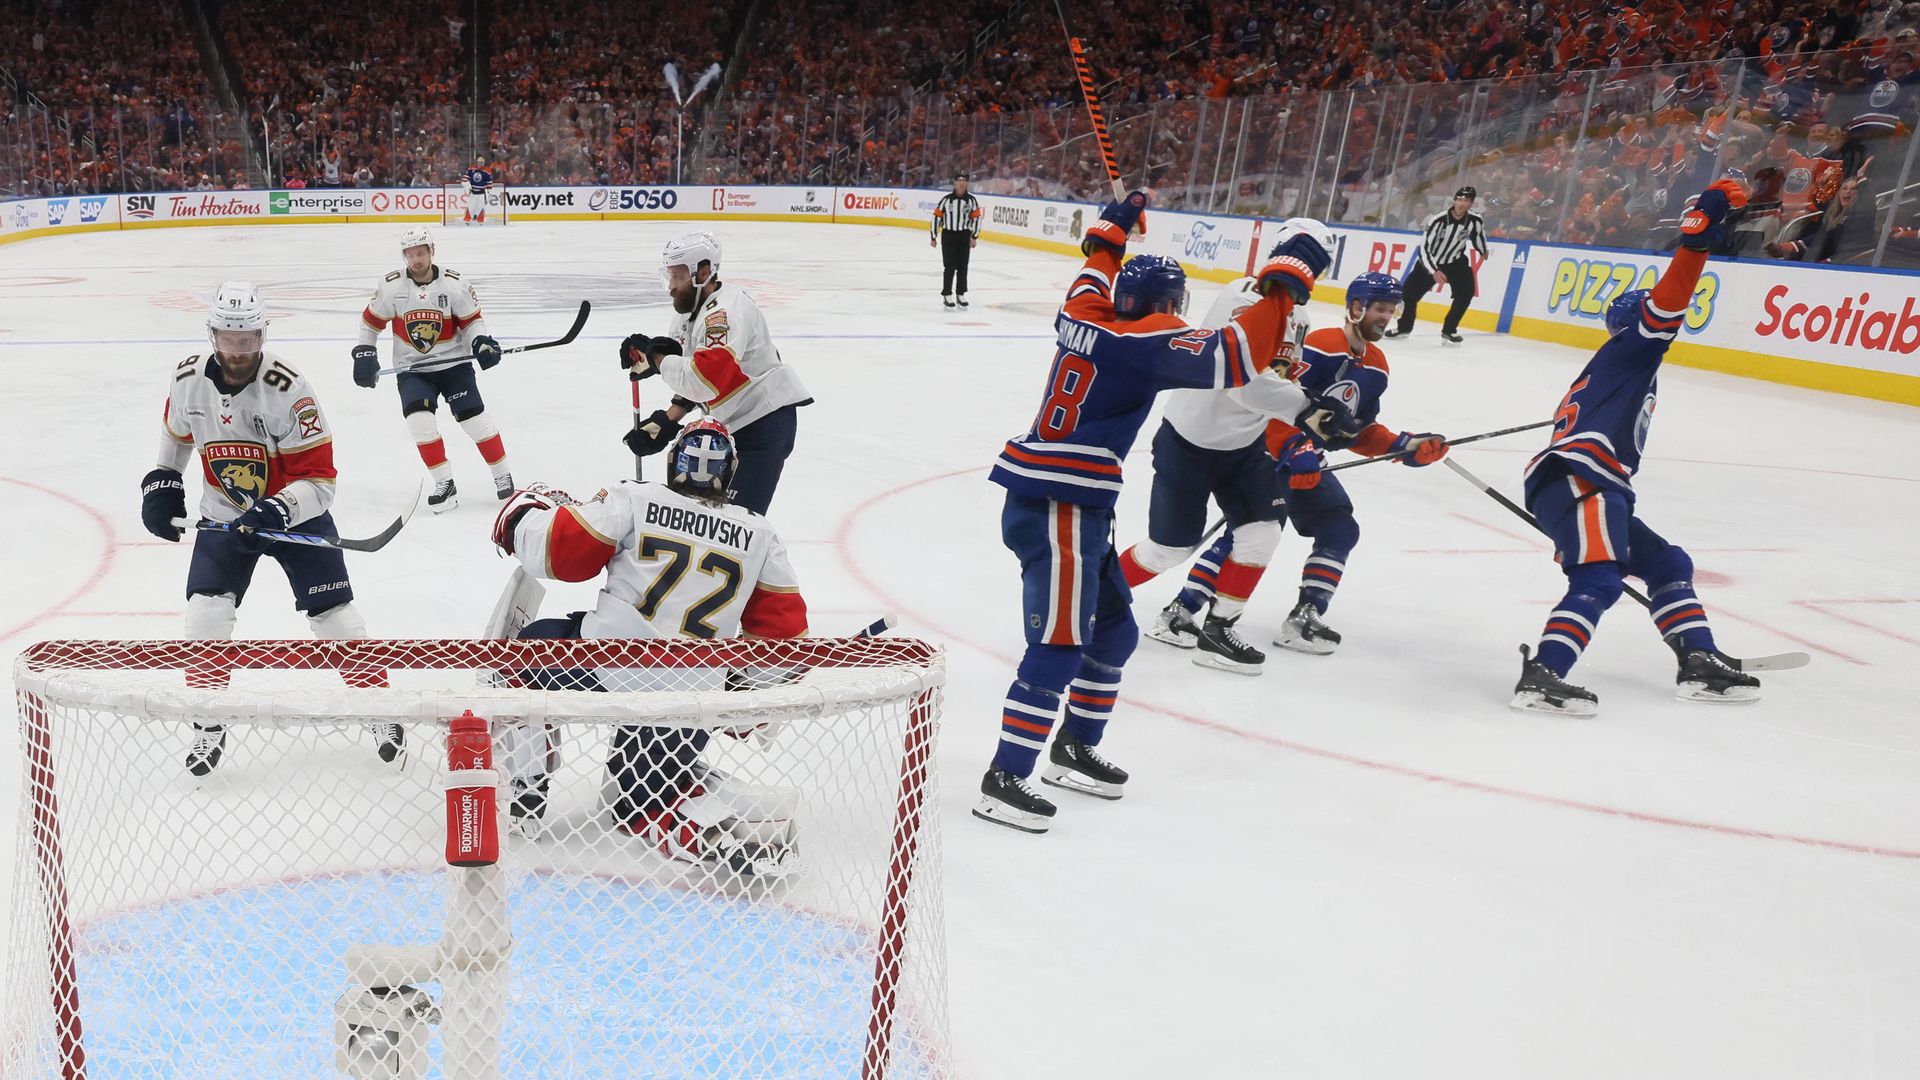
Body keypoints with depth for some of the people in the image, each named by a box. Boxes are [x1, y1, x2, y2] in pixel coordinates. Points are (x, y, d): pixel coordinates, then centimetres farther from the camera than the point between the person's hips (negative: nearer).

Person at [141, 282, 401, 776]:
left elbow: (318, 479, -24)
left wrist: (278, 510, -38)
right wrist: (162, 483, 10)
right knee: (206, 614, -9)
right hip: (223, 515, 3)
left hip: (295, 512, -3)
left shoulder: (288, 390, -24)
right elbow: (176, 430, 15)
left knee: (334, 614, -4)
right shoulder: (189, 379, -10)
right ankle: (208, 725, 10)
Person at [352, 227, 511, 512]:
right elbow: (371, 321, 7)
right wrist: (364, 354, 2)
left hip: (453, 363, -1)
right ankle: (445, 484, -8)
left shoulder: (455, 283, -9)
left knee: (474, 418, -9)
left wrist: (482, 342, -18)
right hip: (411, 369, 1)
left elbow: (471, 320, 1)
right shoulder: (390, 286, -6)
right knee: (419, 419, -19)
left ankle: (503, 476, 8)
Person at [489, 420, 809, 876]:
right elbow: (783, 624, 12)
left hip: (605, 663, -3)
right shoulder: (759, 534, 12)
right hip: (689, 699, 4)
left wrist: (524, 512, 19)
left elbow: (559, 551, -2)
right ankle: (751, 816, -4)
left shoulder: (634, 498, 1)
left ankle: (520, 790, 20)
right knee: (648, 789, 24)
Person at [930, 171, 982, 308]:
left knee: (962, 266, 8)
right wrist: (933, 237, -1)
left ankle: (961, 295, 19)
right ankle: (947, 295, 3)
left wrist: (974, 237, -7)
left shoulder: (971, 200, 0)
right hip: (948, 235, -2)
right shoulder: (946, 199, -5)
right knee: (949, 266, -5)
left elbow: (976, 218, 1)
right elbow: (937, 217, -2)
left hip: (964, 236, 2)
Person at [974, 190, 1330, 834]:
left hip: (1073, 506, 10)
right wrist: (1284, 284, -19)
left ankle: (1075, 749, 30)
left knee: (1114, 629, 19)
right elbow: (1228, 360, -24)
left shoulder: (1085, 316, 12)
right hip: (1058, 508, -10)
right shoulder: (1149, 340, -12)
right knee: (1061, 644, -9)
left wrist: (1112, 228, 50)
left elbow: (1095, 274, 36)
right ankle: (1004, 780, -5)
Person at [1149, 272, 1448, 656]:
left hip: (1309, 459, 9)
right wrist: (1293, 449, -30)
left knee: (1340, 530, 5)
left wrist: (1404, 446, 4)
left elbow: (1358, 430, 16)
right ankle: (1180, 611, -16)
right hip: (1266, 449, -9)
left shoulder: (1376, 367, 11)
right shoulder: (1321, 346, -17)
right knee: (1247, 531, -19)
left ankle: (1304, 618, 9)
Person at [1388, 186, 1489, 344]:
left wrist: (1483, 252, 25)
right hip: (1430, 261, -2)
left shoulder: (1475, 221, -17)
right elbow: (1424, 247, -25)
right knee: (1409, 292, -3)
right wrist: (1434, 272, -33)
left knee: (1466, 292, -19)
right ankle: (1404, 327, 21)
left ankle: (1449, 330, -5)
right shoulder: (1438, 220, -27)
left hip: (1456, 261, 2)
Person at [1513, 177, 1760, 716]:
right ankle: (1539, 677, -35)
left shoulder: (1608, 371, 35)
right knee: (1598, 581, -24)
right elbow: (1667, 303, -10)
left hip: (1572, 485, 10)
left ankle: (1699, 663, 19)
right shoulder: (1631, 346, 11)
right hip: (1578, 480, -10)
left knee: (1667, 564, 19)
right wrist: (1699, 234, -13)